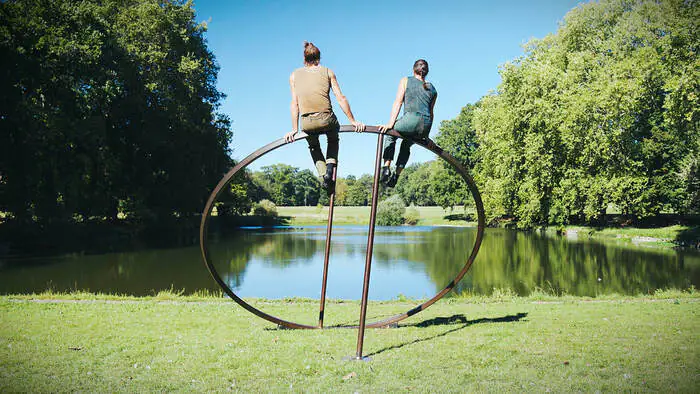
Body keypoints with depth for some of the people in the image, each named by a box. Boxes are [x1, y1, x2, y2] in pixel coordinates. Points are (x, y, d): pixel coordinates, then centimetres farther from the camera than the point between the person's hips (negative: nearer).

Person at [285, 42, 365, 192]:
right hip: (326, 119, -1)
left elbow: (294, 103, 6)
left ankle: (323, 176, 15)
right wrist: (353, 121, 8)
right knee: (333, 141, 34)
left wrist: (294, 129, 8)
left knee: (313, 147, 33)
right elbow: (340, 98, 4)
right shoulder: (327, 72, 8)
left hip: (307, 123, 1)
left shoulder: (295, 75, 11)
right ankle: (330, 169, 12)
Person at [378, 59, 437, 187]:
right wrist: (426, 133, 23)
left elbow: (398, 102, 2)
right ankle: (396, 176, 26)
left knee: (390, 135, 26)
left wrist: (391, 123, -4)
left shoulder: (406, 80, 11)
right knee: (406, 144, 31)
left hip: (411, 120, -4)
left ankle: (386, 168, 10)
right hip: (426, 125, 4)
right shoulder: (432, 89, 21)